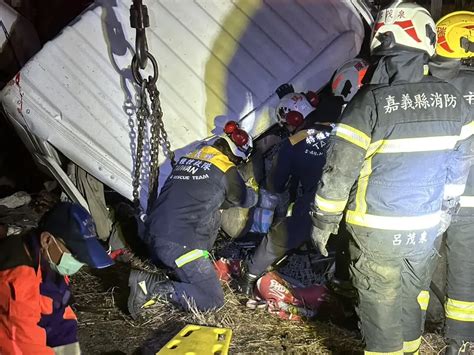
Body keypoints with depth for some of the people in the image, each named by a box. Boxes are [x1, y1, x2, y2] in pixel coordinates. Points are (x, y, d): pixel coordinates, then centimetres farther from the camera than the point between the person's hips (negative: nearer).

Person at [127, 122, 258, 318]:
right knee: (213, 300, 0)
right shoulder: (226, 170, -4)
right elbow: (247, 199, 14)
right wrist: (252, 192, 34)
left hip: (152, 237, 8)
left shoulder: (189, 158, 14)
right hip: (179, 245, -8)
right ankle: (152, 286, -12)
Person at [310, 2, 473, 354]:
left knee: (380, 303, 11)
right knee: (414, 294, 24)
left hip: (377, 231, -5)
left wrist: (323, 222, -4)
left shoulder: (370, 103, -21)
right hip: (427, 227, 5)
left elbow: (338, 172, -17)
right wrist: (444, 214, 21)